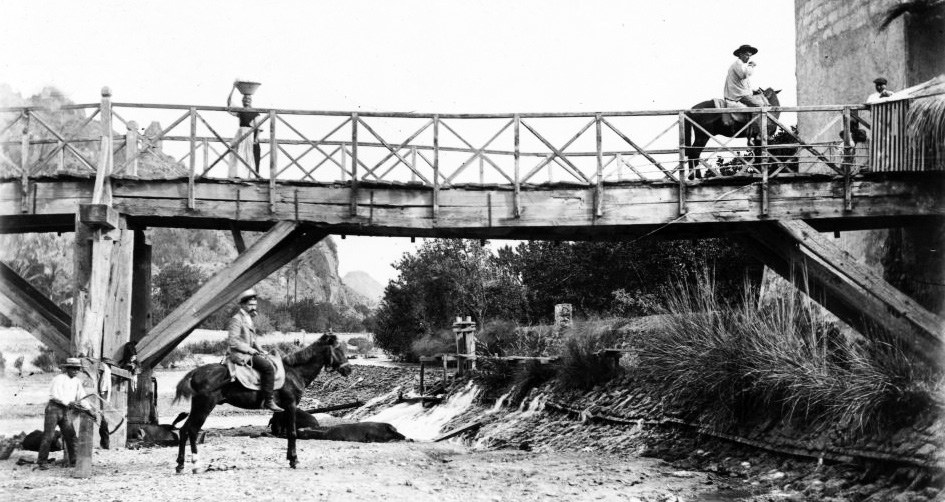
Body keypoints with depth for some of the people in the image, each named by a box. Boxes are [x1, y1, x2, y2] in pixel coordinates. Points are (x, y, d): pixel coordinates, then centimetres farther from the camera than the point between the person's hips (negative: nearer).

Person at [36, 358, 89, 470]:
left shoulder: (77, 382, 10)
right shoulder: (59, 379, -9)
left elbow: (82, 396, 8)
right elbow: (55, 395, -18)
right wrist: (69, 403, -23)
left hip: (66, 410, 6)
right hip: (54, 408, -6)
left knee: (70, 435, 0)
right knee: (49, 435, -8)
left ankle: (73, 462, 4)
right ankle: (41, 462, -3)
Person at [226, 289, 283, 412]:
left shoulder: (249, 319, 17)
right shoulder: (237, 319, -13)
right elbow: (232, 341, -19)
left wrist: (259, 350, 7)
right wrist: (250, 350, -16)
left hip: (247, 352, 10)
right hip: (239, 355, -10)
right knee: (268, 367, -21)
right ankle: (268, 401, -22)